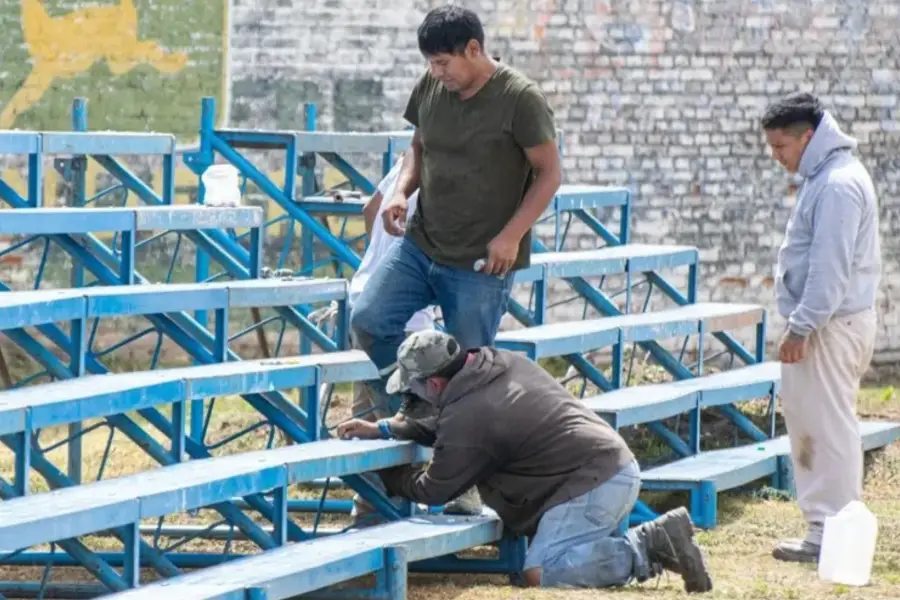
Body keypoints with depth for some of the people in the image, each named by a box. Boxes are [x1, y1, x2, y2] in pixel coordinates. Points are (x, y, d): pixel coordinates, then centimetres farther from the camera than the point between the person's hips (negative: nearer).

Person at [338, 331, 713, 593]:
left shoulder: (467, 419, -13)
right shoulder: (503, 362, 14)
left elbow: (433, 491, 3)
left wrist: (387, 477, 21)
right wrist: (384, 429, 30)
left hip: (592, 486, -10)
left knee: (540, 572, -14)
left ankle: (651, 548, -18)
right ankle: (653, 540, 2)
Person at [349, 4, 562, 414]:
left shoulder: (520, 100, -14)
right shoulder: (430, 87, 2)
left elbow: (549, 174, -9)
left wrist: (510, 236, -16)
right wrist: (403, 189, -2)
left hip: (480, 263, -6)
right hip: (419, 244, 6)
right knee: (368, 321, -5)